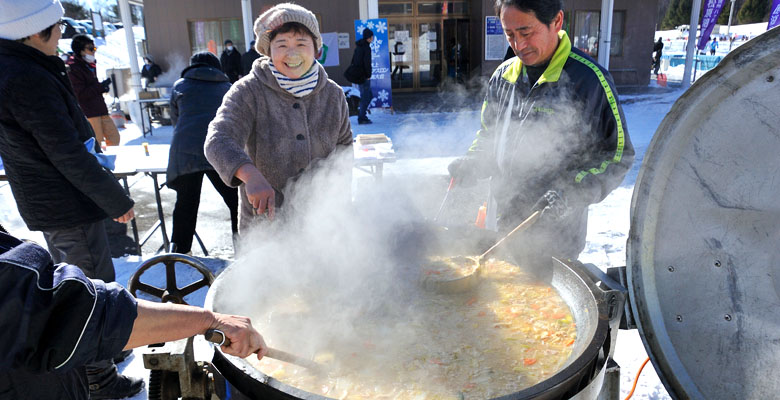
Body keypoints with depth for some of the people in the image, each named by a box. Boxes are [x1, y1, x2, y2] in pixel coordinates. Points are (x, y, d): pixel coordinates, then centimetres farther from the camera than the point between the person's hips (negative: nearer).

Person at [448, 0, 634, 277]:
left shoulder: (588, 78, -13)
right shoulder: (503, 76, 4)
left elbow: (618, 155, -9)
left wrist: (573, 194, -23)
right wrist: (471, 163, -3)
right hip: (500, 226, 5)